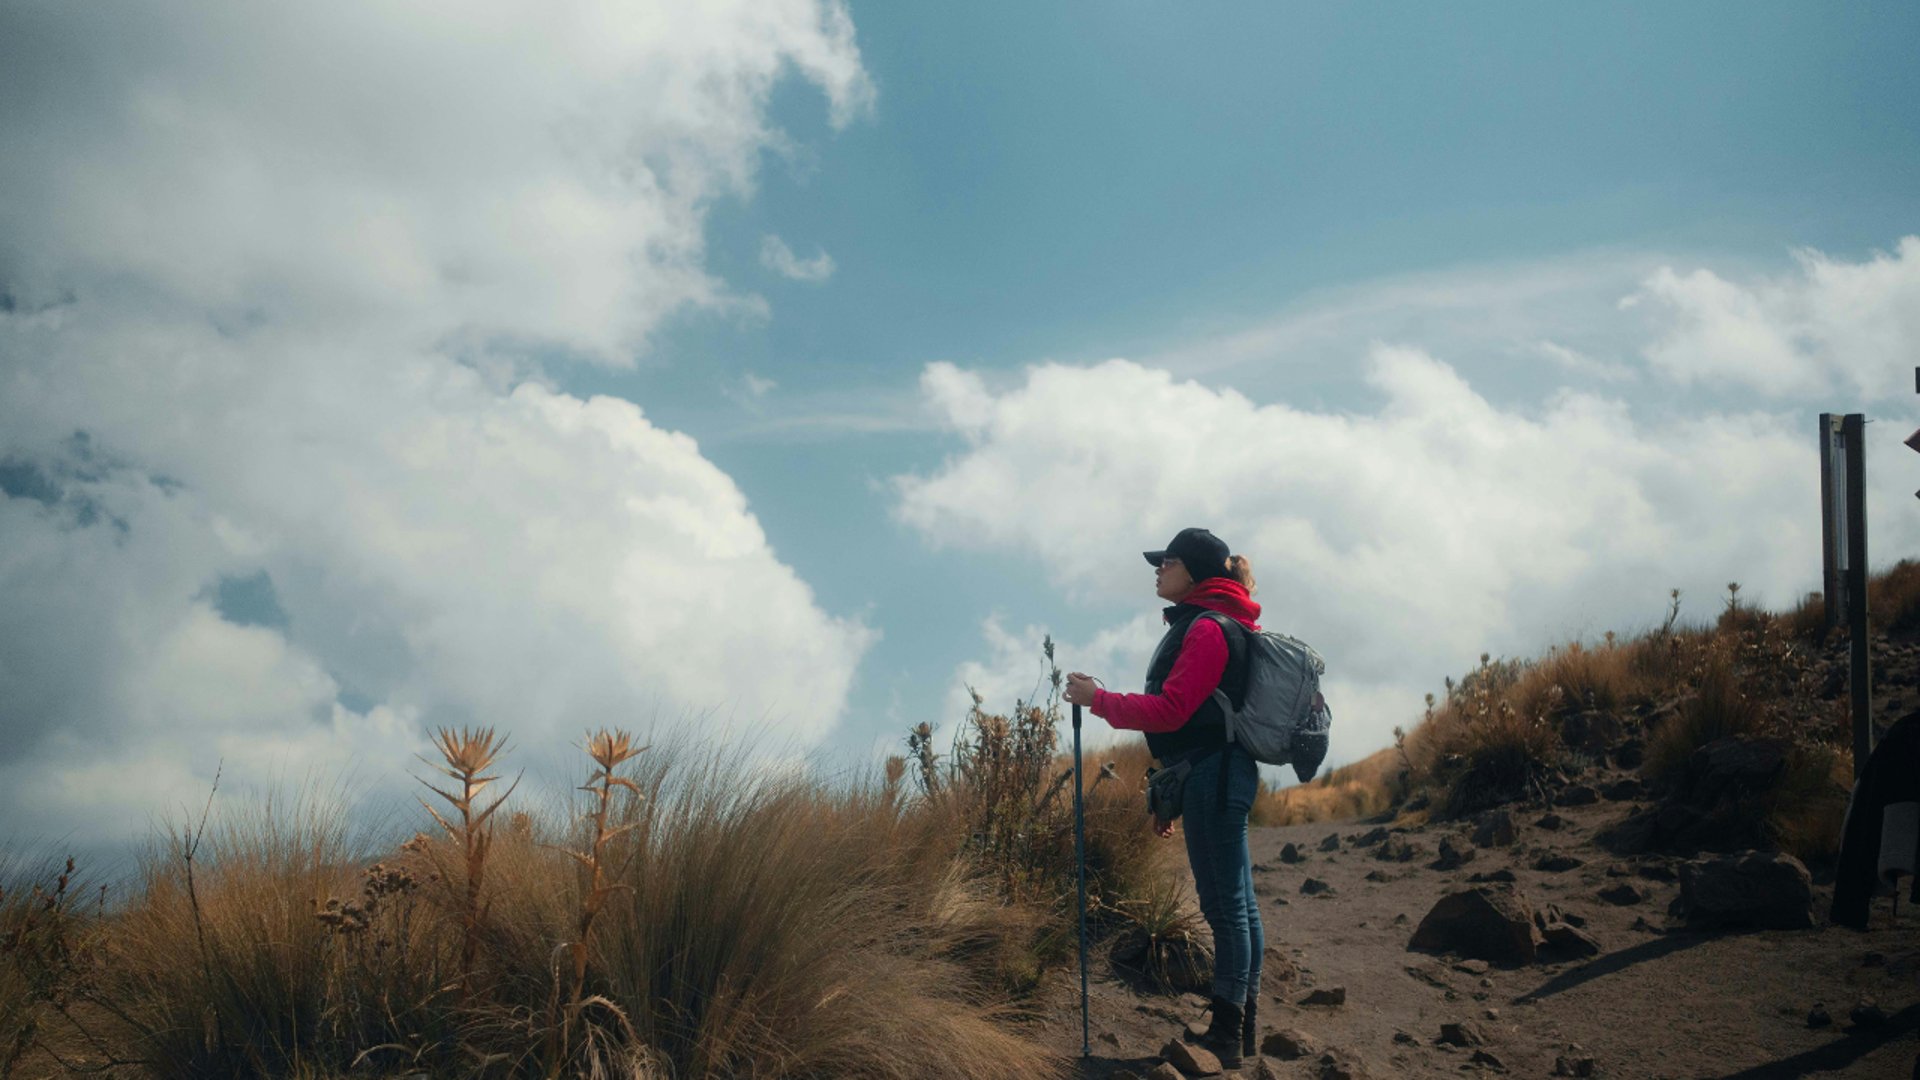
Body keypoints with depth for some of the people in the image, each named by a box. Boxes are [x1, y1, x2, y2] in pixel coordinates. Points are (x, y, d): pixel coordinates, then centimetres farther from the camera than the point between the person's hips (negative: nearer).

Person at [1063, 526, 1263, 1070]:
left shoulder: (1208, 628, -12)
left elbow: (1171, 710, -19)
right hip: (1218, 776, 10)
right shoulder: (1201, 624, 19)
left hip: (1213, 778, -10)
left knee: (1225, 905, -7)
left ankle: (1225, 1036, -4)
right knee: (1236, 905, 12)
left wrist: (1098, 699, -12)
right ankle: (1240, 1029, 18)